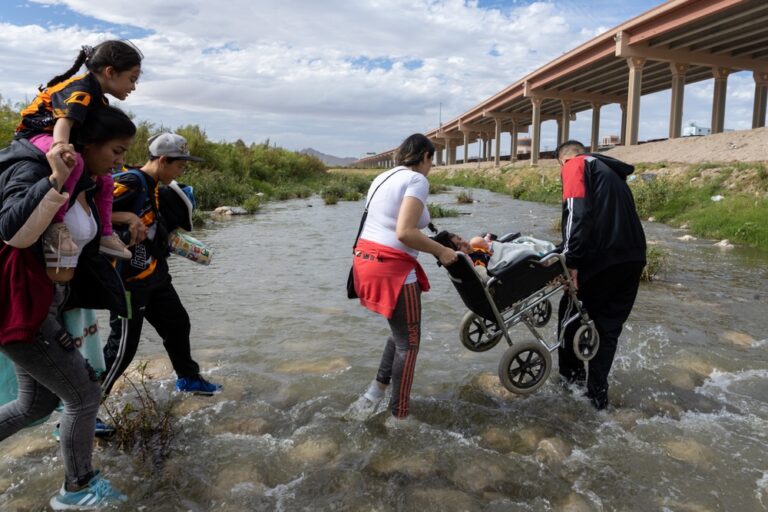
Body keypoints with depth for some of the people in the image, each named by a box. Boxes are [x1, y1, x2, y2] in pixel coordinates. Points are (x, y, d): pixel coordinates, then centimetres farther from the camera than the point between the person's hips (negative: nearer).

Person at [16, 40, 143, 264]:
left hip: (61, 142, 10)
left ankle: (104, 234, 16)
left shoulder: (98, 98, 9)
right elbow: (65, 120, -40)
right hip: (39, 135, -10)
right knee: (73, 162, -39)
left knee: (105, 180, 11)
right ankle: (56, 224, -38)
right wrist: (60, 146, -58)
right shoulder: (81, 90, -22)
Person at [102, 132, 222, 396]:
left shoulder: (154, 188, 11)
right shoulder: (131, 182, -19)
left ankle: (189, 379, 40)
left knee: (178, 324, 20)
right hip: (130, 280, -10)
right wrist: (128, 217, -33)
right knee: (123, 347, -2)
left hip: (156, 276, 10)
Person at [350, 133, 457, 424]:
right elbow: (404, 233, -21)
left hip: (365, 261, 9)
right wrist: (441, 251, -9)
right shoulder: (417, 180, -9)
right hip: (391, 268, -9)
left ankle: (375, 391, 26)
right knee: (408, 342, 8)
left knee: (401, 332, 25)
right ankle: (399, 416, 19)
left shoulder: (383, 178, 17)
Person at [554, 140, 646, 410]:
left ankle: (571, 374, 29)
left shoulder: (575, 166, 4)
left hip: (600, 257, -7)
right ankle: (597, 392, 16)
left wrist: (572, 261, -17)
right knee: (609, 325, 14)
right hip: (633, 258, 7)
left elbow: (578, 214, -13)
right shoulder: (612, 172, 29)